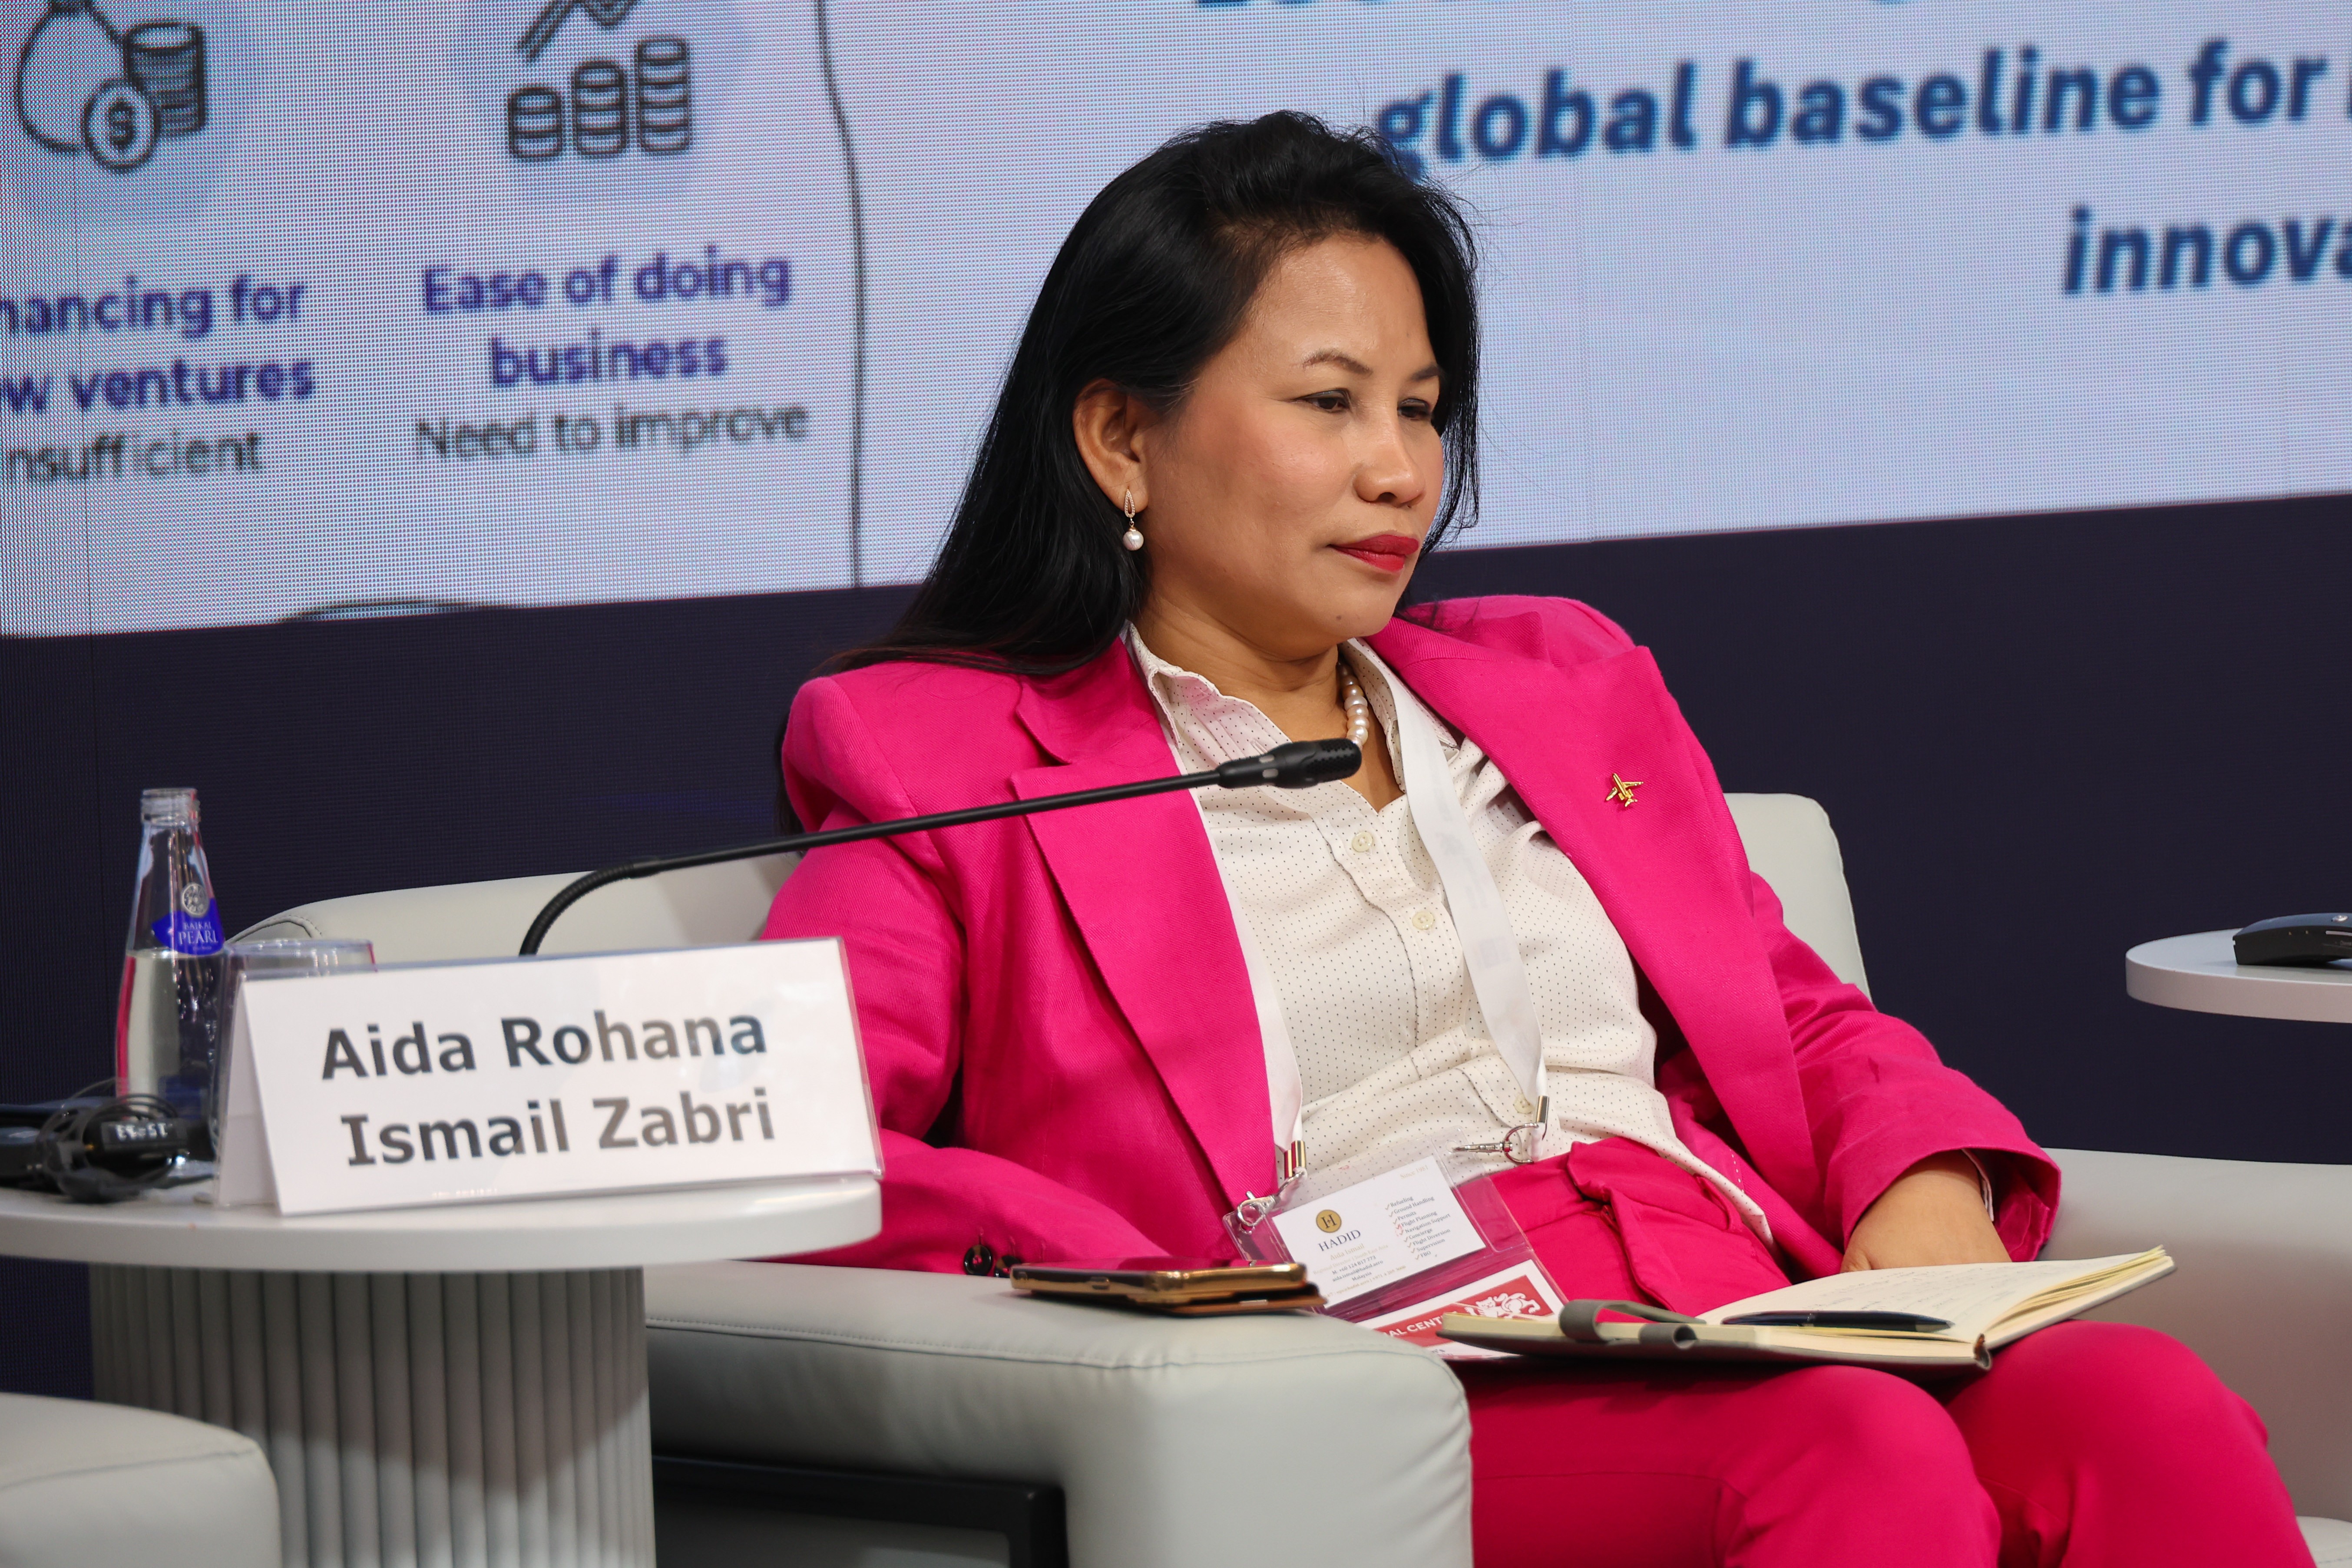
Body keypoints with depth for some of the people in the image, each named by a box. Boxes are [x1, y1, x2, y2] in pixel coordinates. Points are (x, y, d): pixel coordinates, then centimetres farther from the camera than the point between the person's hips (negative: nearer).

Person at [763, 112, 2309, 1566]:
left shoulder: (1563, 682, 29)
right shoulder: (952, 763, 12)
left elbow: (1813, 1025, 29)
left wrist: (1931, 1192, 4)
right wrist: (1128, 1286, -18)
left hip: (1763, 1341, 5)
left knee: (2144, 1405, -28)